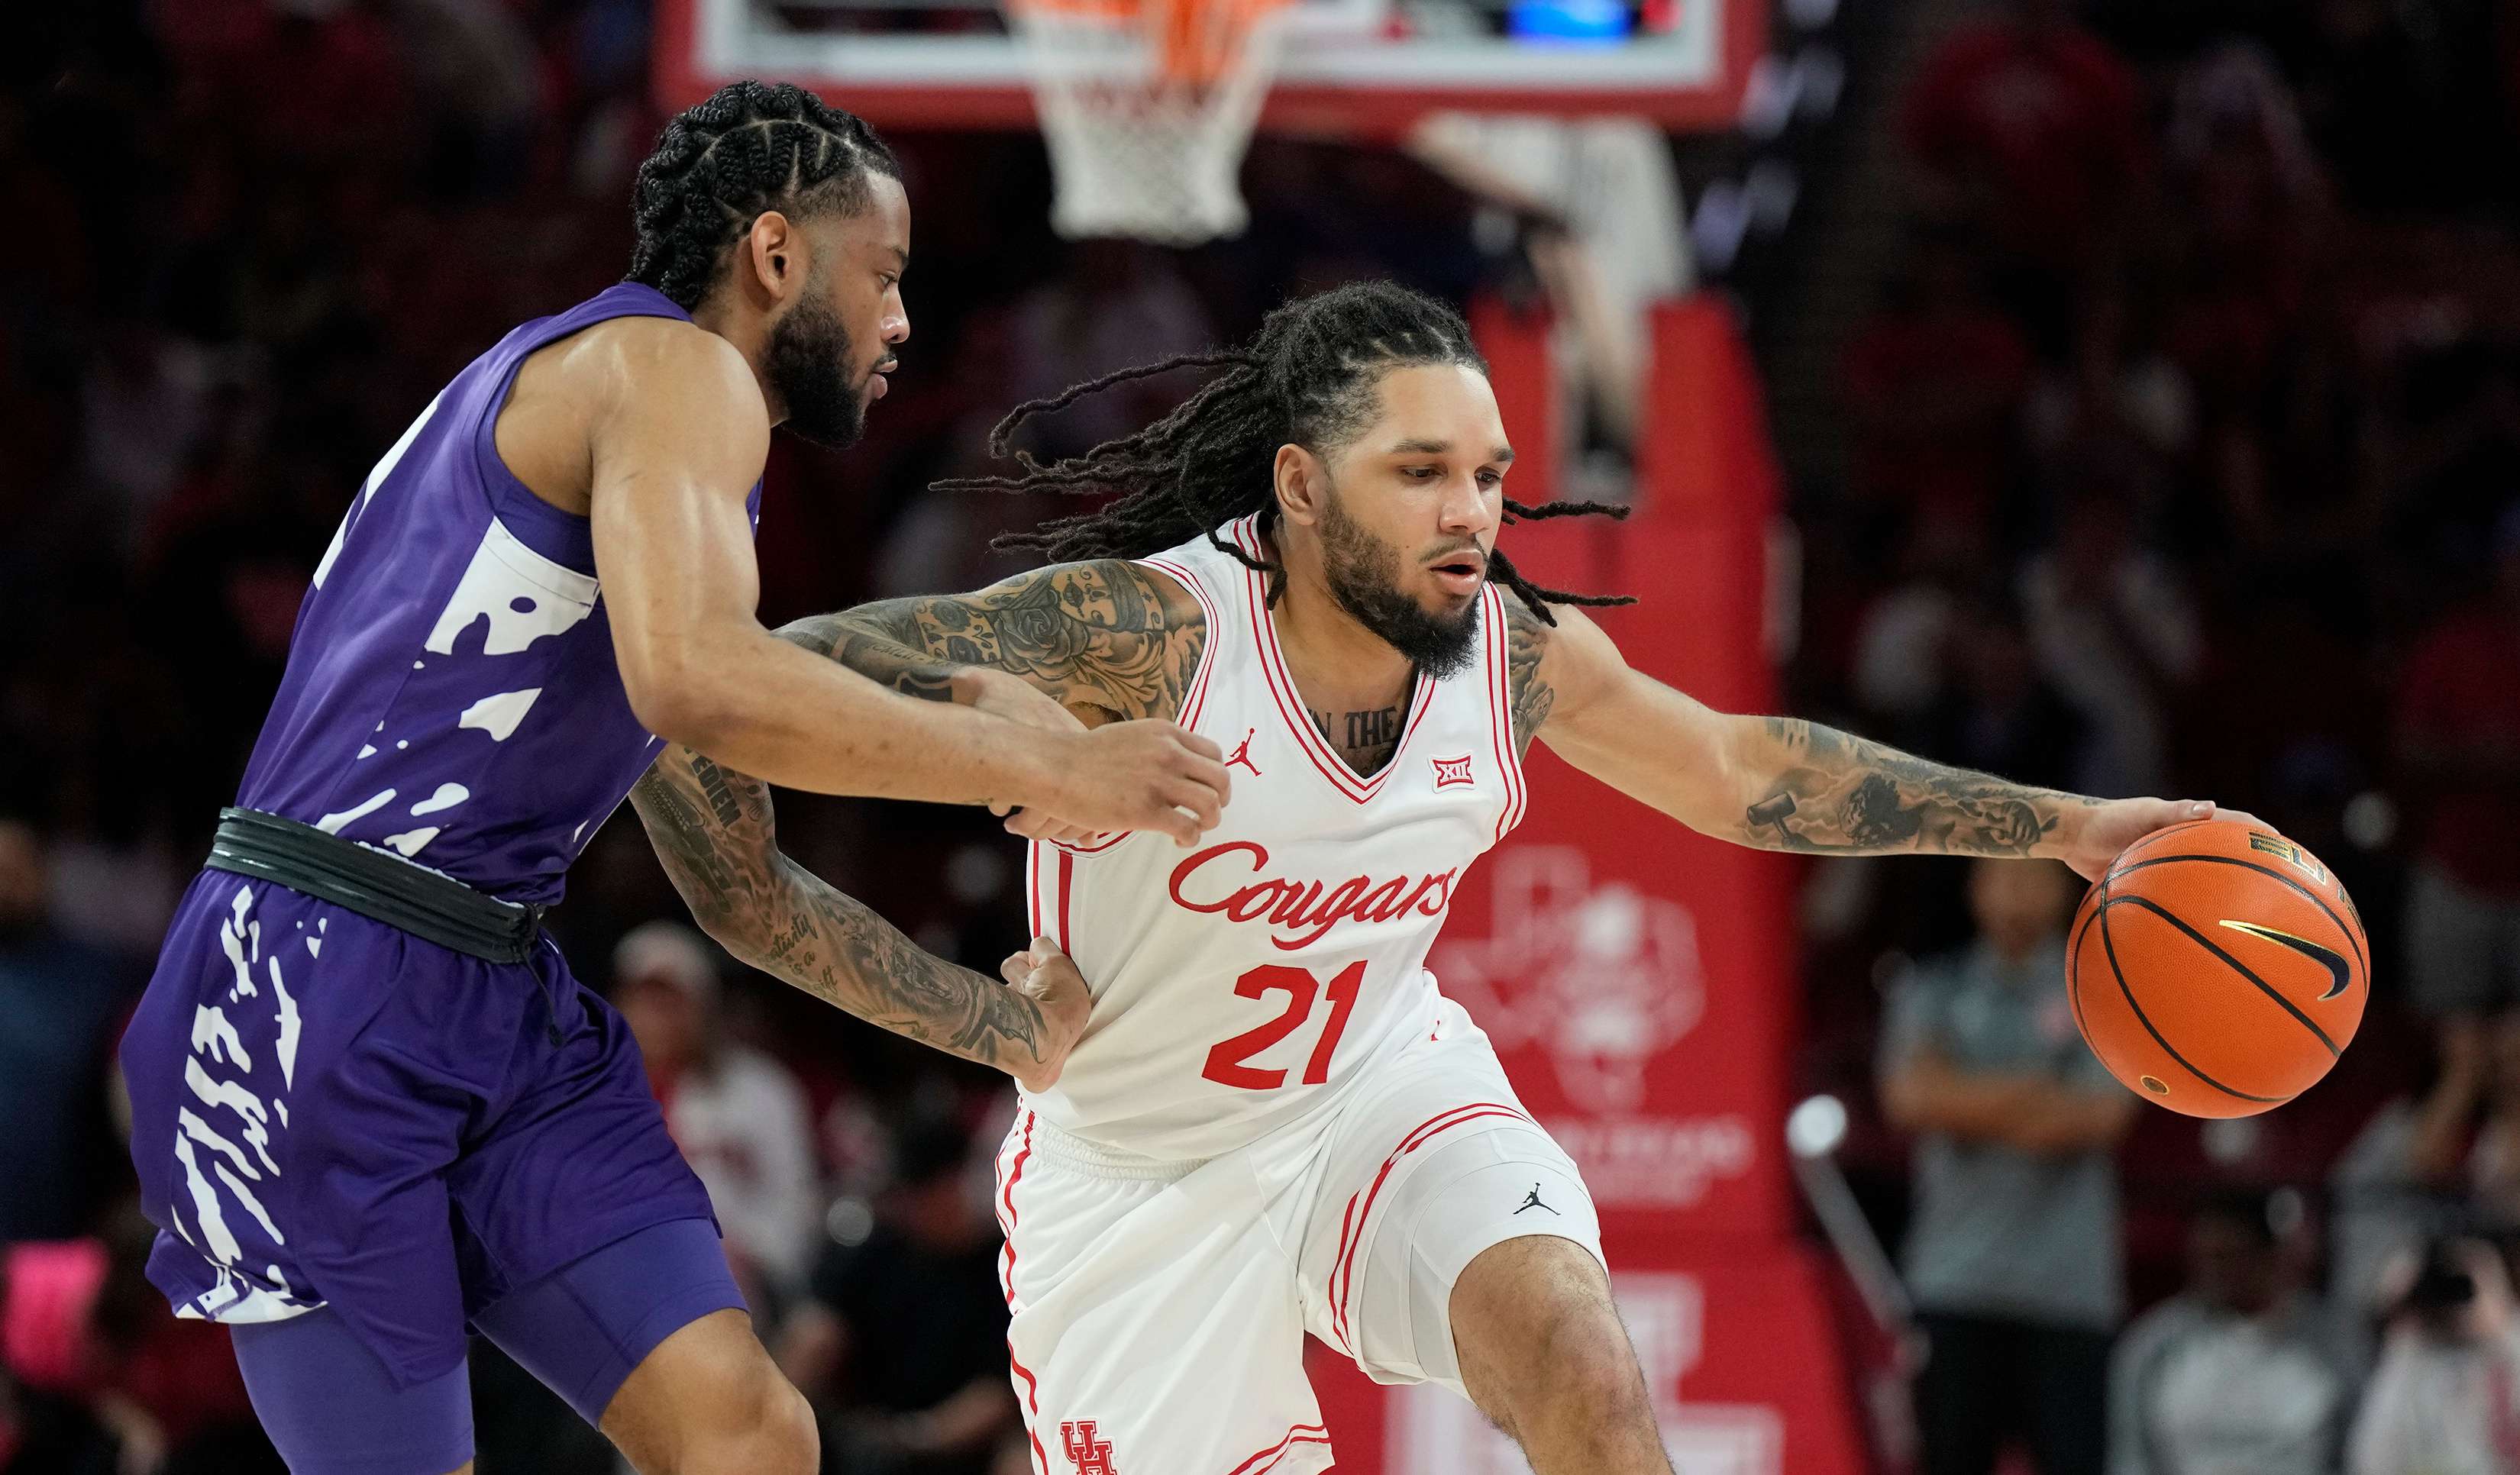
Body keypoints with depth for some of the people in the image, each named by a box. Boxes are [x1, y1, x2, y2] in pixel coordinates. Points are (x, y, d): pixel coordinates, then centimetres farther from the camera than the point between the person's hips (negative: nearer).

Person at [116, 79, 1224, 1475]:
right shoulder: (669, 368, -8)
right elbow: (696, 679, -29)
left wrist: (982, 1015, 23)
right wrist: (1038, 768, -22)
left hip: (503, 1016, 9)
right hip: (312, 1002, -9)